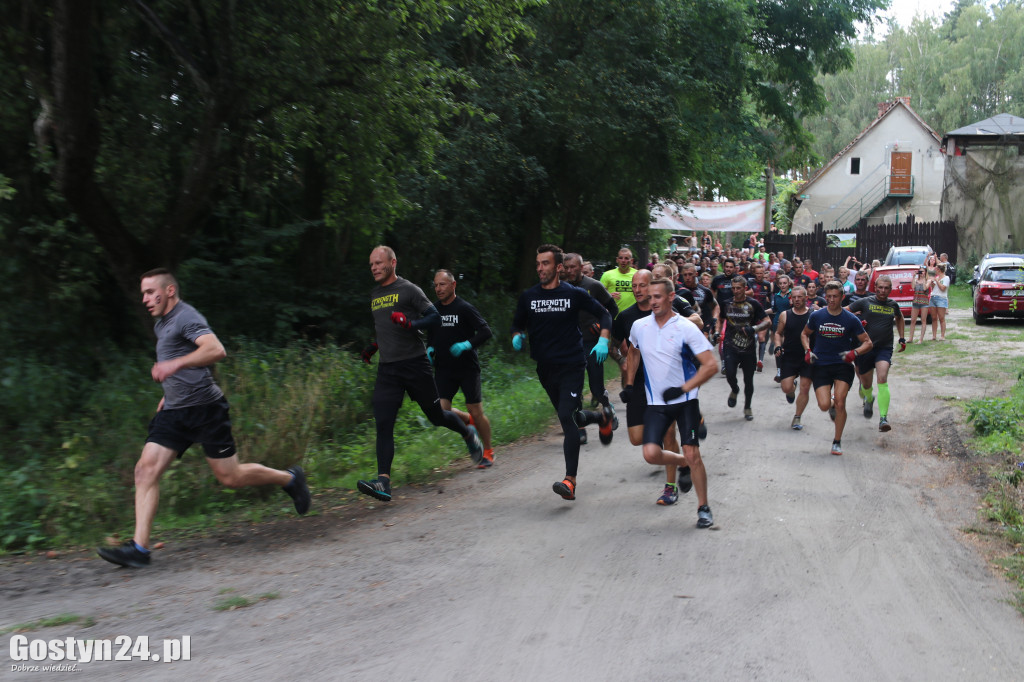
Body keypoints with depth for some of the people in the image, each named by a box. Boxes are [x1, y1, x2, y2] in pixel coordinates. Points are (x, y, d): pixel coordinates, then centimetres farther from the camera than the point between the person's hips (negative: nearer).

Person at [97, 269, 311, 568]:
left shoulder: (186, 317, -12)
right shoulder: (161, 324, 18)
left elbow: (216, 350, -30)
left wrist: (175, 364, -38)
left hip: (205, 407, -8)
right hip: (174, 412, 8)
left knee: (230, 477, -2)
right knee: (146, 469, -7)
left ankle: (290, 478, 21)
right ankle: (139, 548, -7)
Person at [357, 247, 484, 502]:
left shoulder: (409, 290, -4)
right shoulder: (374, 295, 17)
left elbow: (435, 317, -8)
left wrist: (410, 324, -24)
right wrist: (373, 347, 18)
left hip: (414, 363, -5)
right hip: (387, 368, 5)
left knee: (436, 416, 8)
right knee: (383, 424, -9)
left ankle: (468, 433, 39)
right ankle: (383, 482, -14)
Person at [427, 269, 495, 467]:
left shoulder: (465, 308, -9)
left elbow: (486, 332, -14)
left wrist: (467, 344, -28)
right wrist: (430, 349, 3)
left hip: (467, 368, -5)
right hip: (444, 369, 5)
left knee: (476, 412, -2)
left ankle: (488, 451, 18)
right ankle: (469, 421, 22)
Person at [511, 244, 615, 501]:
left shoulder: (574, 294, -5)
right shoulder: (528, 296, 3)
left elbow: (603, 314, 5)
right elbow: (518, 324, 15)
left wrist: (603, 341, -9)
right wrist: (517, 337, -7)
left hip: (572, 366, -5)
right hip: (545, 368, 5)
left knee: (567, 417, -18)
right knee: (570, 418, 16)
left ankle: (570, 481, -18)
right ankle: (602, 417, 51)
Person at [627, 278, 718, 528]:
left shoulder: (686, 328, -10)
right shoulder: (639, 326, 3)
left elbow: (711, 365, -13)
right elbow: (632, 353, 25)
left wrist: (683, 388, -22)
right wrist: (629, 384, 19)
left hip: (685, 401, -3)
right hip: (655, 403, 3)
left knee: (692, 454, -8)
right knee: (651, 454, -12)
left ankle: (703, 508, 10)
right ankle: (684, 463, 21)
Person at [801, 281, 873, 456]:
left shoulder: (851, 319, -3)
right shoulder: (816, 316, 1)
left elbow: (867, 343, 3)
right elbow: (804, 334, 18)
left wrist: (855, 352, -17)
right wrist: (807, 350, -1)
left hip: (843, 365, -1)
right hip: (820, 365, 1)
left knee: (840, 403, -15)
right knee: (824, 406, -12)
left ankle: (837, 442, 3)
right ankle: (832, 405, 28)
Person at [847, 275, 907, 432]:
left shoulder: (893, 305, 9)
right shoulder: (864, 302, -1)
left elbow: (899, 318, 30)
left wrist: (902, 338, 26)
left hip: (885, 348, 0)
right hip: (865, 348, 0)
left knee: (882, 379, -22)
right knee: (866, 383, 11)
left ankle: (883, 418, -27)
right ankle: (868, 399, 49)